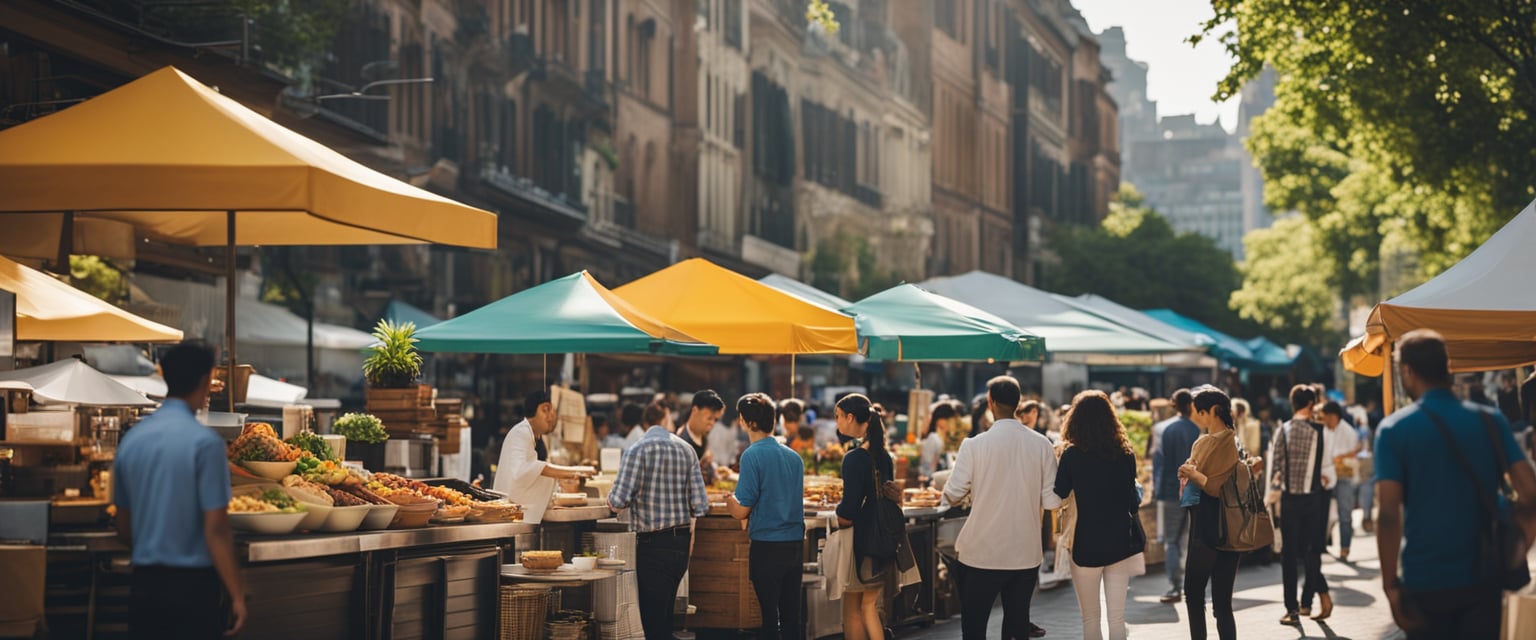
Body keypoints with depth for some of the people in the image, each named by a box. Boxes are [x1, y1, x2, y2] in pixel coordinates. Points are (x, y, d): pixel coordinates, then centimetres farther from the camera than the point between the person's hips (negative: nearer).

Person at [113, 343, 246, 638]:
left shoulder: (131, 439, 7)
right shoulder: (205, 442, -12)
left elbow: (124, 528, 15)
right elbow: (215, 529, -15)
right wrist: (236, 595, -9)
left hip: (143, 584, 6)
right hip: (193, 585, -6)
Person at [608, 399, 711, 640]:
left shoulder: (636, 451, -11)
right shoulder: (686, 449, 4)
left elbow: (619, 501, -17)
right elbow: (700, 505, 2)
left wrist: (611, 500, 6)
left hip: (653, 544, -6)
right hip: (682, 541, 6)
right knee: (666, 614, 18)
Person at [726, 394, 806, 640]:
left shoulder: (752, 456, -11)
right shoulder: (794, 457, 8)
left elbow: (742, 511, -13)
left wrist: (730, 500, 9)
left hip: (767, 546, -6)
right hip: (795, 544, 6)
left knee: (769, 617, -1)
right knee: (791, 614, 10)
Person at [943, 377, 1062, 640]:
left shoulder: (974, 445, -12)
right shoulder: (1041, 445, -4)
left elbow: (953, 495, -7)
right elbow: (1052, 501, -1)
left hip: (982, 553, -3)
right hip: (1026, 555, 3)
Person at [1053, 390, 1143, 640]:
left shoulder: (1071, 455, -10)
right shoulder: (1125, 454, 0)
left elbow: (1058, 494, -1)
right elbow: (1132, 500, 6)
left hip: (1087, 543, -3)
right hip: (1119, 541, 3)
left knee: (1090, 618, 8)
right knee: (1117, 618, 6)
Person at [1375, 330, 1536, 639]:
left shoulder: (1394, 430, -7)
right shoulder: (1490, 421, 1)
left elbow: (1389, 514, -14)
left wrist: (1390, 583, -9)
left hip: (1425, 581, -2)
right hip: (1483, 578, 2)